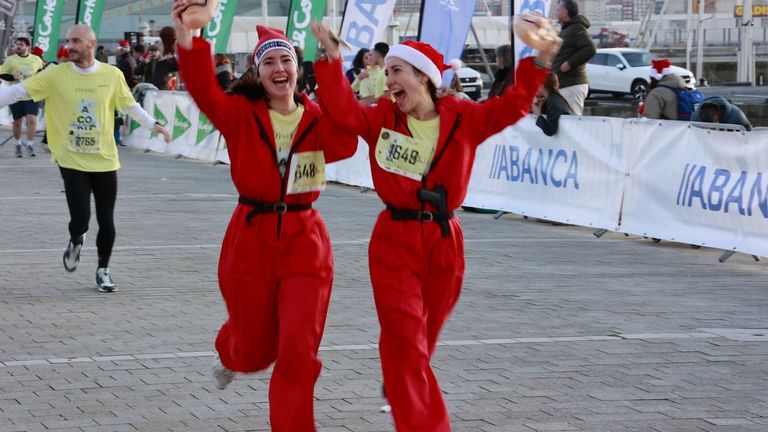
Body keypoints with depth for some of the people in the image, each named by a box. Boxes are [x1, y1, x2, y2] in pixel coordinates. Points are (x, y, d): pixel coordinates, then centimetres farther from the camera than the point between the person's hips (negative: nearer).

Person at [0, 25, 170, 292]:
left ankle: (103, 270, 28)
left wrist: (153, 125, 11)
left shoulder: (112, 75, -2)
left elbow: (130, 106, 13)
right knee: (80, 219, -10)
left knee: (106, 221, 5)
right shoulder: (56, 75, -7)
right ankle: (75, 242, 27)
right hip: (73, 162, -2)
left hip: (105, 161, 2)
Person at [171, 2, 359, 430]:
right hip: (251, 239, 0)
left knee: (299, 350, -9)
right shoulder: (241, 114, -4)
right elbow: (205, 92, -23)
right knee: (256, 347, 15)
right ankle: (232, 355, 53)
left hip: (305, 242, 0)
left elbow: (346, 143, -25)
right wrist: (187, 38, -42)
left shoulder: (318, 119, -2)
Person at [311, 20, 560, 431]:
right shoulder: (381, 118, 0)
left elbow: (513, 105, -3)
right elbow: (342, 109, -14)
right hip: (395, 241, -2)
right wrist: (331, 58, -22)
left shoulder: (462, 118, 0)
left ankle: (400, 394, 45)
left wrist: (538, 63, -15)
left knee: (424, 336, 18)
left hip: (444, 242, 2)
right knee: (404, 339, -9)